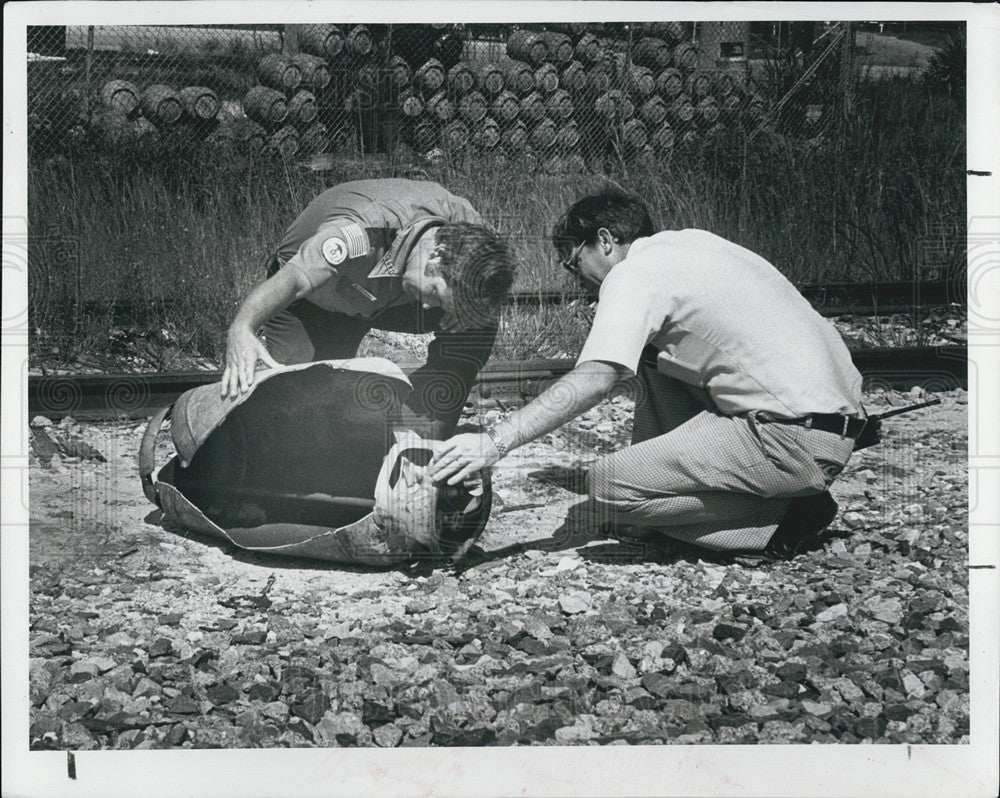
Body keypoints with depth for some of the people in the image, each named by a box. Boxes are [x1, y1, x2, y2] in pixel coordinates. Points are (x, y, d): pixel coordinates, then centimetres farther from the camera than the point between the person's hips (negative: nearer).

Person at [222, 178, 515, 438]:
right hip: (316, 303, -5)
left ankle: (419, 438, -6)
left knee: (478, 327, -18)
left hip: (391, 295, 5)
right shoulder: (358, 233, -45)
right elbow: (291, 280, -56)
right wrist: (241, 331, -74)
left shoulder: (466, 226, -28)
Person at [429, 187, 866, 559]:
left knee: (607, 486, -11)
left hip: (798, 441, -10)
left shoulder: (635, 273, -7)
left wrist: (493, 441, -20)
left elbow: (594, 379, -19)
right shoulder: (691, 241, 19)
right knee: (653, 354, 21)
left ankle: (786, 517, -3)